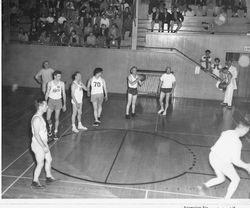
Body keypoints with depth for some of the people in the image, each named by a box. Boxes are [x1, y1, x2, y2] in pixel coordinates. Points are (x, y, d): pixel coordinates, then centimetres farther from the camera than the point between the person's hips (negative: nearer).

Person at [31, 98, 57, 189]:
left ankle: (49, 177, 36)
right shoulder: (36, 119, -24)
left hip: (43, 143, 9)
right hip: (38, 145, -9)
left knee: (49, 160, 19)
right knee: (40, 164, 4)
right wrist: (44, 146, -24)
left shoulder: (40, 117, 6)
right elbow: (36, 135, -26)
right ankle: (35, 182, 21)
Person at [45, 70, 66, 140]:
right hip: (51, 100, 0)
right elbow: (47, 93, 1)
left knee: (57, 118, 4)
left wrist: (64, 104, 2)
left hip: (58, 101, 1)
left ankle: (55, 132, 18)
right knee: (48, 118, -3)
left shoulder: (62, 83, -5)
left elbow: (64, 94, 2)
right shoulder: (50, 83, -8)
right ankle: (50, 126, 30)